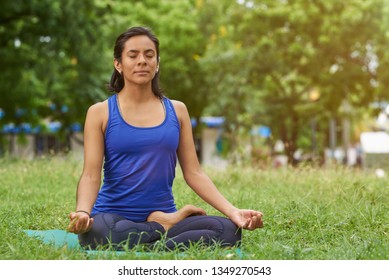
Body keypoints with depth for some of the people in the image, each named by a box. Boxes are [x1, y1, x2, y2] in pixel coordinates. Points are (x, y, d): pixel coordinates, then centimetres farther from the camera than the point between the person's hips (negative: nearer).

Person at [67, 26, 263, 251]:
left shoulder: (177, 111, 11)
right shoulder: (101, 113, 4)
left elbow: (194, 173, 7)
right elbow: (91, 175, -5)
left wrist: (232, 211, -7)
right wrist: (82, 212, -27)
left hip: (164, 215, 1)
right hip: (114, 217, -1)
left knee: (229, 230, -26)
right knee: (97, 231, -39)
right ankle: (166, 231, -13)